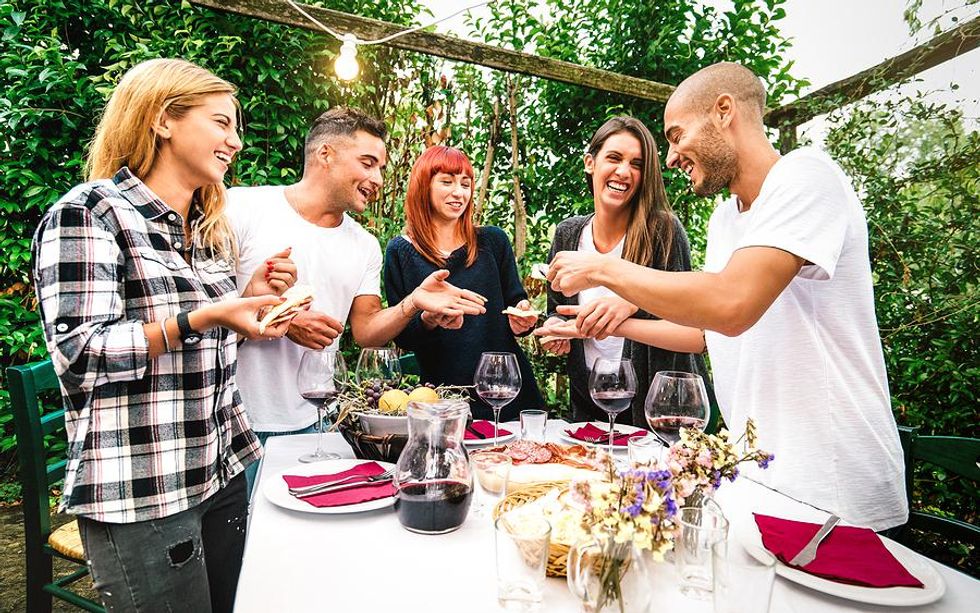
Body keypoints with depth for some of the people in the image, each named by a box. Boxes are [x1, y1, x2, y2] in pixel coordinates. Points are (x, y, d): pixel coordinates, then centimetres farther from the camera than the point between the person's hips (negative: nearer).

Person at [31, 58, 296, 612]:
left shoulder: (211, 228, 14)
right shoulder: (89, 211, -9)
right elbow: (78, 353, -18)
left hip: (224, 472, 8)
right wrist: (201, 317, -25)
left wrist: (249, 298, 5)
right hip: (141, 494, -7)